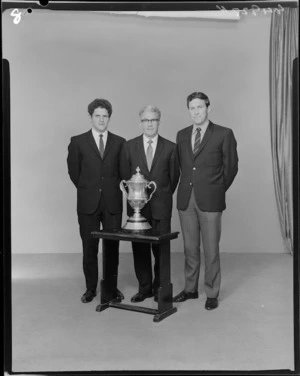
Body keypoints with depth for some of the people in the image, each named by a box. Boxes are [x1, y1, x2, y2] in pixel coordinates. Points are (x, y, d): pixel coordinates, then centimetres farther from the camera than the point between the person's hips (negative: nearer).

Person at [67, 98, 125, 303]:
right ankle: (91, 288, 16)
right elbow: (73, 171, 9)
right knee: (89, 246, 4)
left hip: (113, 203, 1)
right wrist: (87, 189, 9)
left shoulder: (120, 142, 6)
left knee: (112, 246, 5)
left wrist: (113, 188, 8)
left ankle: (112, 286, 19)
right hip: (88, 203, -1)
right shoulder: (78, 142, 3)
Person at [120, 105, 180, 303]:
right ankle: (144, 287, 16)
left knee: (161, 248, 1)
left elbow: (174, 176, 9)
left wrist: (163, 196, 9)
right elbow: (125, 175, 11)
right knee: (139, 247, 5)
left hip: (161, 205, -1)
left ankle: (160, 287, 16)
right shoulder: (129, 146, 5)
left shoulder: (170, 147, 3)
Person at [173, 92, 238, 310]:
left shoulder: (224, 134, -3)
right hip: (186, 199, 4)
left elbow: (231, 167, 2)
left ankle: (212, 294, 14)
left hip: (209, 200, -4)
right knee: (190, 248, 12)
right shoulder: (182, 135, 11)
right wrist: (190, 186, 11)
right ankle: (190, 289, 25)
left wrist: (217, 191, 7)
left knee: (211, 249, 2)